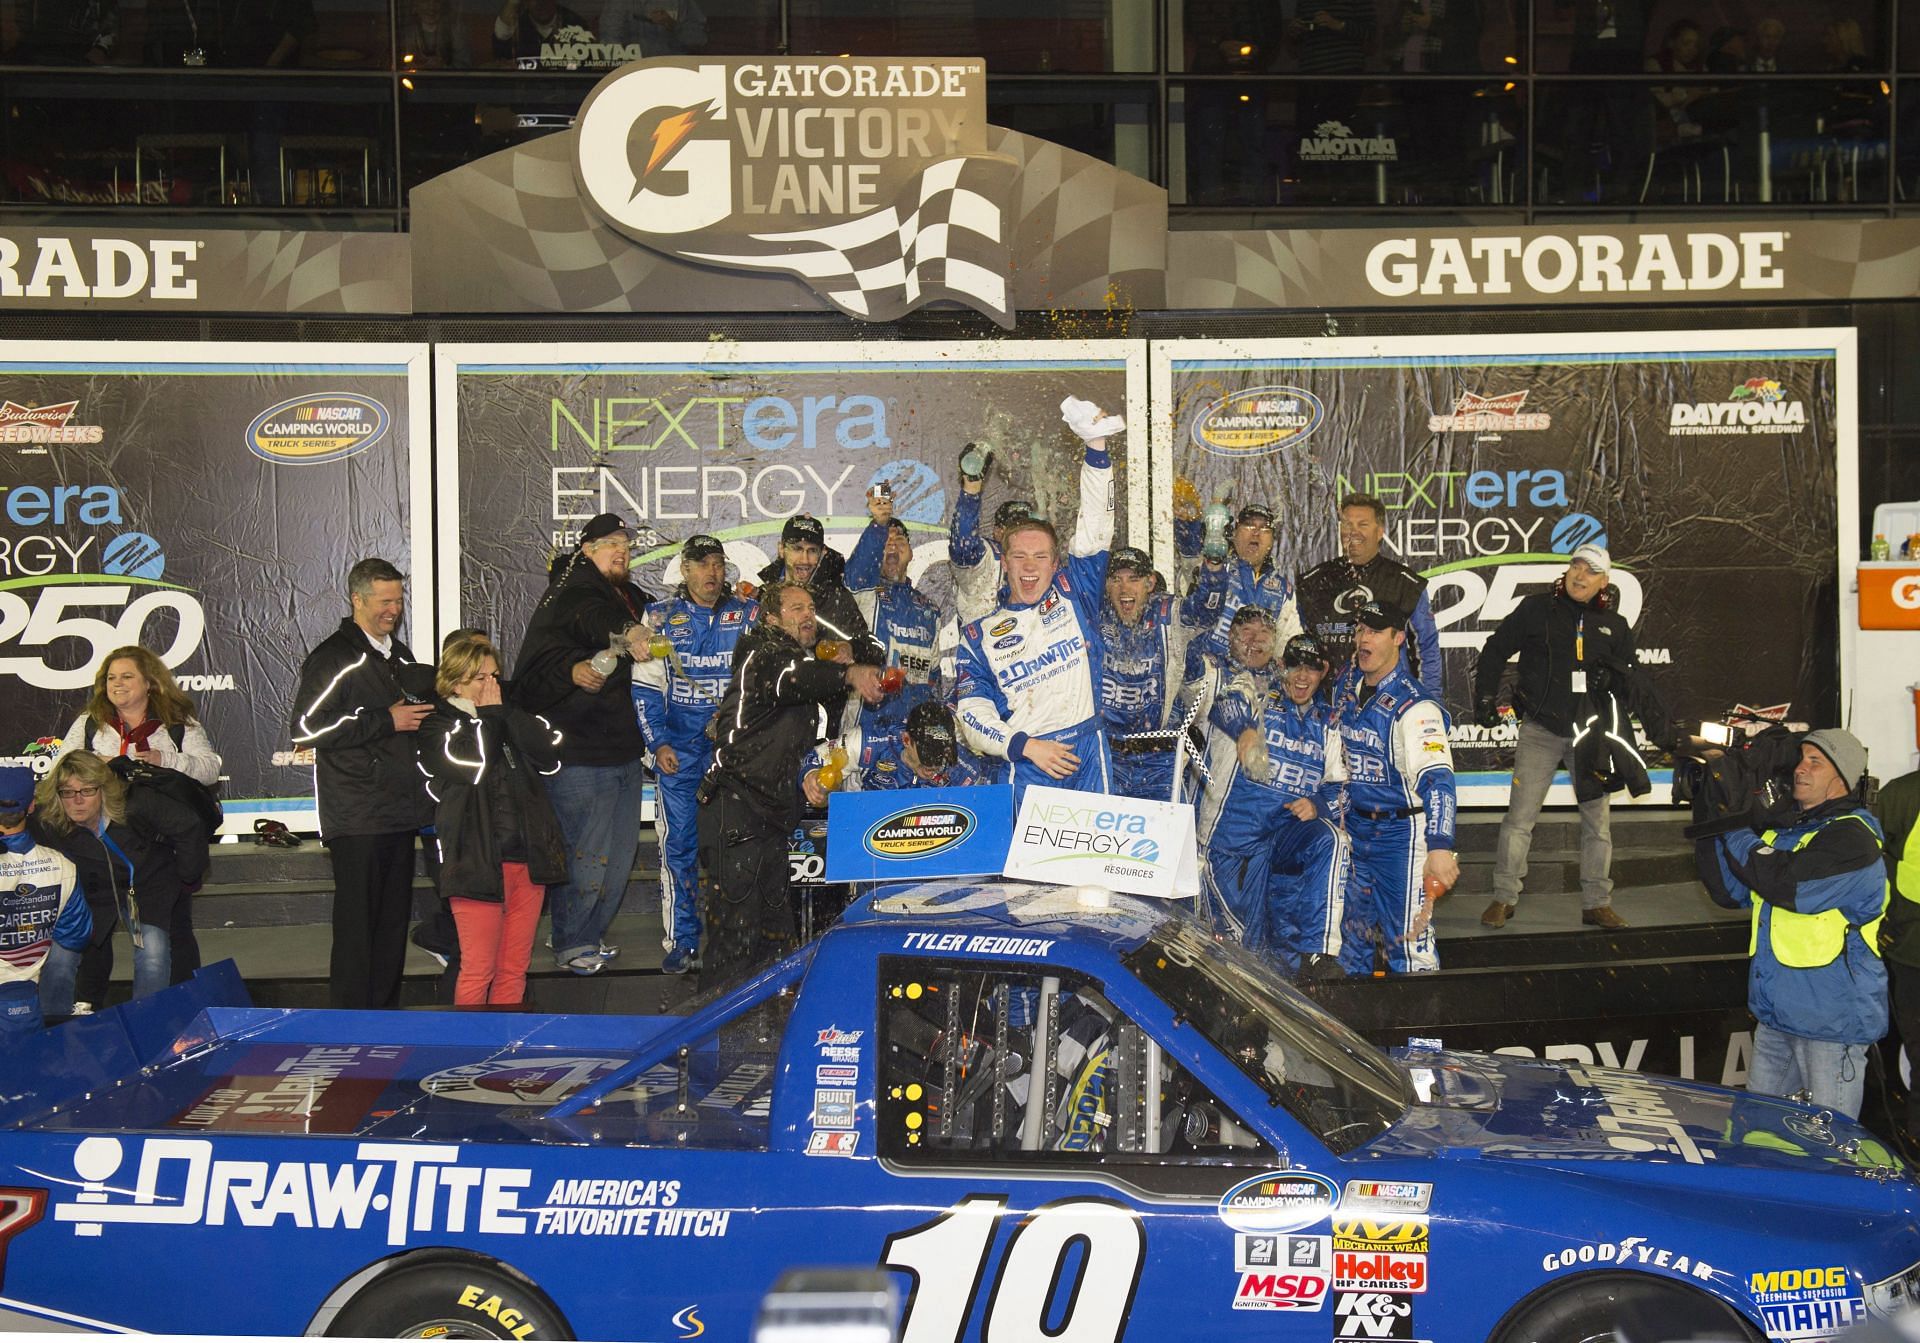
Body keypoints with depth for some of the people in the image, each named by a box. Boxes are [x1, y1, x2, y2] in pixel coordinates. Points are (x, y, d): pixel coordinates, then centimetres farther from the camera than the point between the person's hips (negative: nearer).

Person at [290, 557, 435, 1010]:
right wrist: (386, 720, -15)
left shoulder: (401, 657, 20)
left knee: (394, 918, 9)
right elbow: (307, 728, -17)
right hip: (357, 817, -7)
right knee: (357, 921, -6)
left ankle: (386, 1011, 17)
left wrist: (422, 713, 14)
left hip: (400, 813, 8)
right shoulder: (333, 658, -6)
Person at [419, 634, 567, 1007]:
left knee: (514, 969, 9)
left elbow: (549, 756, -1)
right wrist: (487, 716, -6)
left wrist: (504, 711, -5)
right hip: (479, 863, -5)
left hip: (527, 859, 5)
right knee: (478, 970, -4)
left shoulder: (510, 717, 15)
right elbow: (473, 765, -18)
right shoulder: (436, 727, 0)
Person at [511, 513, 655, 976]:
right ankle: (570, 945, 9)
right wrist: (627, 634, -51)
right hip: (579, 756, -9)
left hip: (622, 752, 9)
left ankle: (592, 934, 29)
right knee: (584, 855, -5)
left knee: (620, 853, 15)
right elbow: (596, 620, -33)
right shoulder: (572, 593, -11)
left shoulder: (627, 598, 15)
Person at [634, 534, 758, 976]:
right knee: (678, 844, 0)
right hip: (678, 752, 0)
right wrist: (658, 742, -3)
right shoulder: (660, 617, 7)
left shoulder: (749, 616, 6)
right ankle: (682, 940, 7)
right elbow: (646, 686, 7)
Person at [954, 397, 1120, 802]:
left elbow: (1094, 530, 7)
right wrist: (1025, 745, -13)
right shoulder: (979, 636, 11)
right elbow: (973, 714, 3)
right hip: (1026, 764, 0)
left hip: (1088, 752, 1)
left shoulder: (1072, 594, 13)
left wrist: (1096, 447, -3)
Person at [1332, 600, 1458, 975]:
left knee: (1407, 938, -6)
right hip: (1355, 827, 7)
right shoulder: (1345, 686, 3)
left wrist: (1439, 845, -42)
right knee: (1351, 930, 18)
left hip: (1402, 833, -7)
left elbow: (1436, 777, -32)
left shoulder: (1414, 705, -21)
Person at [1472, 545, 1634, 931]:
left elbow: (1631, 676, 15)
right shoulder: (1537, 608, 0)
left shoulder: (1614, 624, 7)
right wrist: (1486, 697, 1)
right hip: (1540, 729, -3)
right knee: (1520, 816, -5)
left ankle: (1597, 903, 16)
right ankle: (1504, 898, 5)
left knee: (1597, 820, 6)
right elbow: (1495, 650, 6)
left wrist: (1612, 674, -7)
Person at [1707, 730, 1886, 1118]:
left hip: (1832, 1019, -8)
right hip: (1776, 1013, 9)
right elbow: (1734, 891, 13)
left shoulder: (1852, 838, -16)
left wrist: (1732, 828, -17)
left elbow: (1785, 884, -28)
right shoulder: (1782, 828, 12)